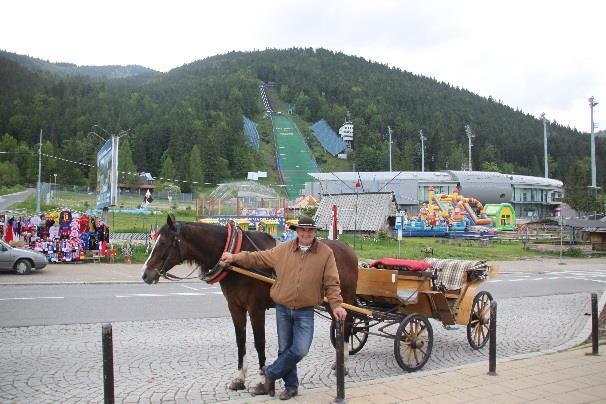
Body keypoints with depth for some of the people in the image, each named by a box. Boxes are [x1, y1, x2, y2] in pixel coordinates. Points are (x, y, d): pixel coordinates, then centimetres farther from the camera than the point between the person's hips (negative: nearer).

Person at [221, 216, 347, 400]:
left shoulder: (326, 253, -6)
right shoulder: (283, 249, 0)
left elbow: (331, 282, -5)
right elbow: (259, 258, 8)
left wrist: (336, 304, -14)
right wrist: (235, 257, 6)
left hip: (305, 311, -2)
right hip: (283, 309, 2)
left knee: (300, 350, -10)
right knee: (284, 349, 11)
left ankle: (270, 375, 12)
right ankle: (291, 385, 28)